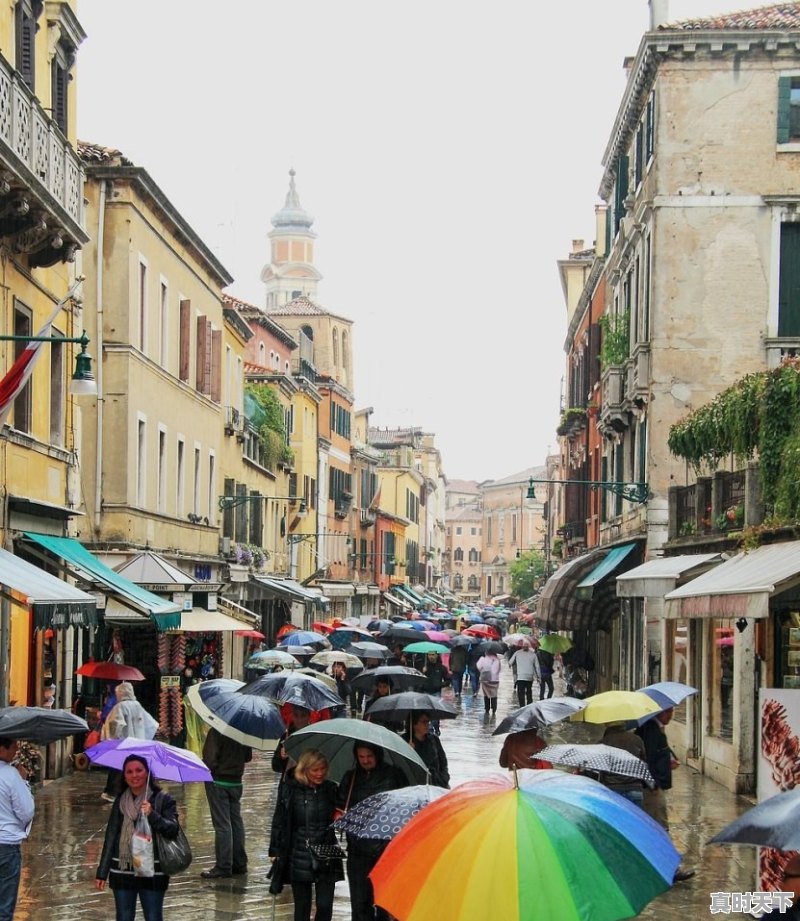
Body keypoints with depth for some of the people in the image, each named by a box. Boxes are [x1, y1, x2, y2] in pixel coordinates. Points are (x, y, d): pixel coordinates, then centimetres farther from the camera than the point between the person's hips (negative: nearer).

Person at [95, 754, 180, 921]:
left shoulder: (162, 799, -3)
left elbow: (173, 829, -13)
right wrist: (102, 872, 8)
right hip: (122, 871, 4)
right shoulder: (120, 802, 7)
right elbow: (110, 837, 10)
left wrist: (152, 815, -29)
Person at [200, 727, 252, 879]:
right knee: (236, 822, 13)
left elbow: (210, 759, -22)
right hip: (236, 782, 6)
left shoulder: (216, 732, -19)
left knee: (222, 825, -2)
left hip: (218, 781, -6)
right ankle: (239, 864, 19)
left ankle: (223, 867, 0)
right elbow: (248, 757, 11)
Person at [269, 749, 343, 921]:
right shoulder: (289, 789, -2)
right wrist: (275, 851, 1)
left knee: (325, 906, -3)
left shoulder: (330, 789, 3)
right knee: (302, 907, 5)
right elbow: (279, 821, 3)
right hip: (298, 857, -1)